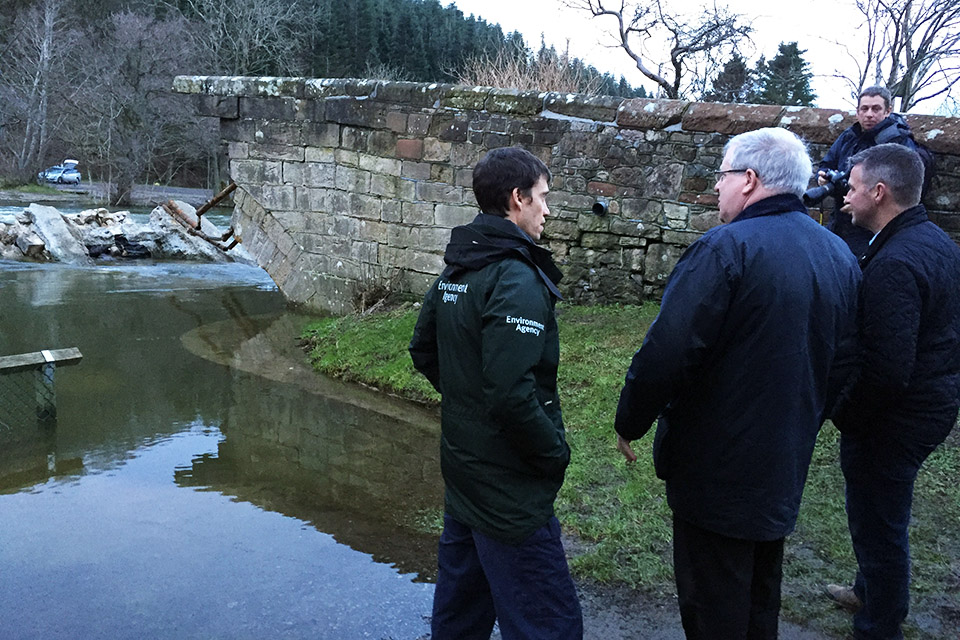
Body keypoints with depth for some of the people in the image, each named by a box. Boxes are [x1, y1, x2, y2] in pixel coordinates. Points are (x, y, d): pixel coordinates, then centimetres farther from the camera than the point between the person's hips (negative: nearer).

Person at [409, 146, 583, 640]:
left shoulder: (456, 270, 7)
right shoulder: (517, 280, -21)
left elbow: (423, 352, 17)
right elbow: (511, 395, -28)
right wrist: (555, 452, -14)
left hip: (462, 472, 10)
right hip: (510, 493, -10)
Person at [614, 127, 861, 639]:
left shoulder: (726, 249, -21)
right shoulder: (840, 256, 3)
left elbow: (664, 355, -24)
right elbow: (843, 362, 12)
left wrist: (629, 423, -9)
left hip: (716, 469, -8)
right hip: (786, 464, 8)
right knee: (760, 598, 25)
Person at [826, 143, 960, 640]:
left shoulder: (894, 264, -27)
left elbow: (886, 371, -30)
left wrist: (841, 414, -15)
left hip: (894, 420, -10)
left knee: (878, 526, 7)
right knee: (884, 519, 28)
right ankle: (874, 592, 49)